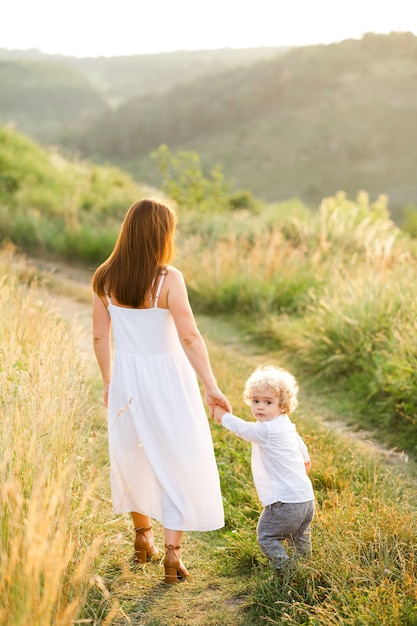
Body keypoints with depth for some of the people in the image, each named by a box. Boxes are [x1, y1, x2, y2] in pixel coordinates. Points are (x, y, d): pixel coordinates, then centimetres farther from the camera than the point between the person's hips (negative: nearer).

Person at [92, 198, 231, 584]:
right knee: (179, 462, 9)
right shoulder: (168, 279, -18)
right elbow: (190, 338, -21)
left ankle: (143, 540, 39)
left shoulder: (105, 280, -4)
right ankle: (172, 555, 10)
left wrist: (108, 382, 15)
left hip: (126, 378, 5)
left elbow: (100, 337, 3)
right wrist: (211, 387, -17)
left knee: (133, 456, 22)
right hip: (167, 378, -5)